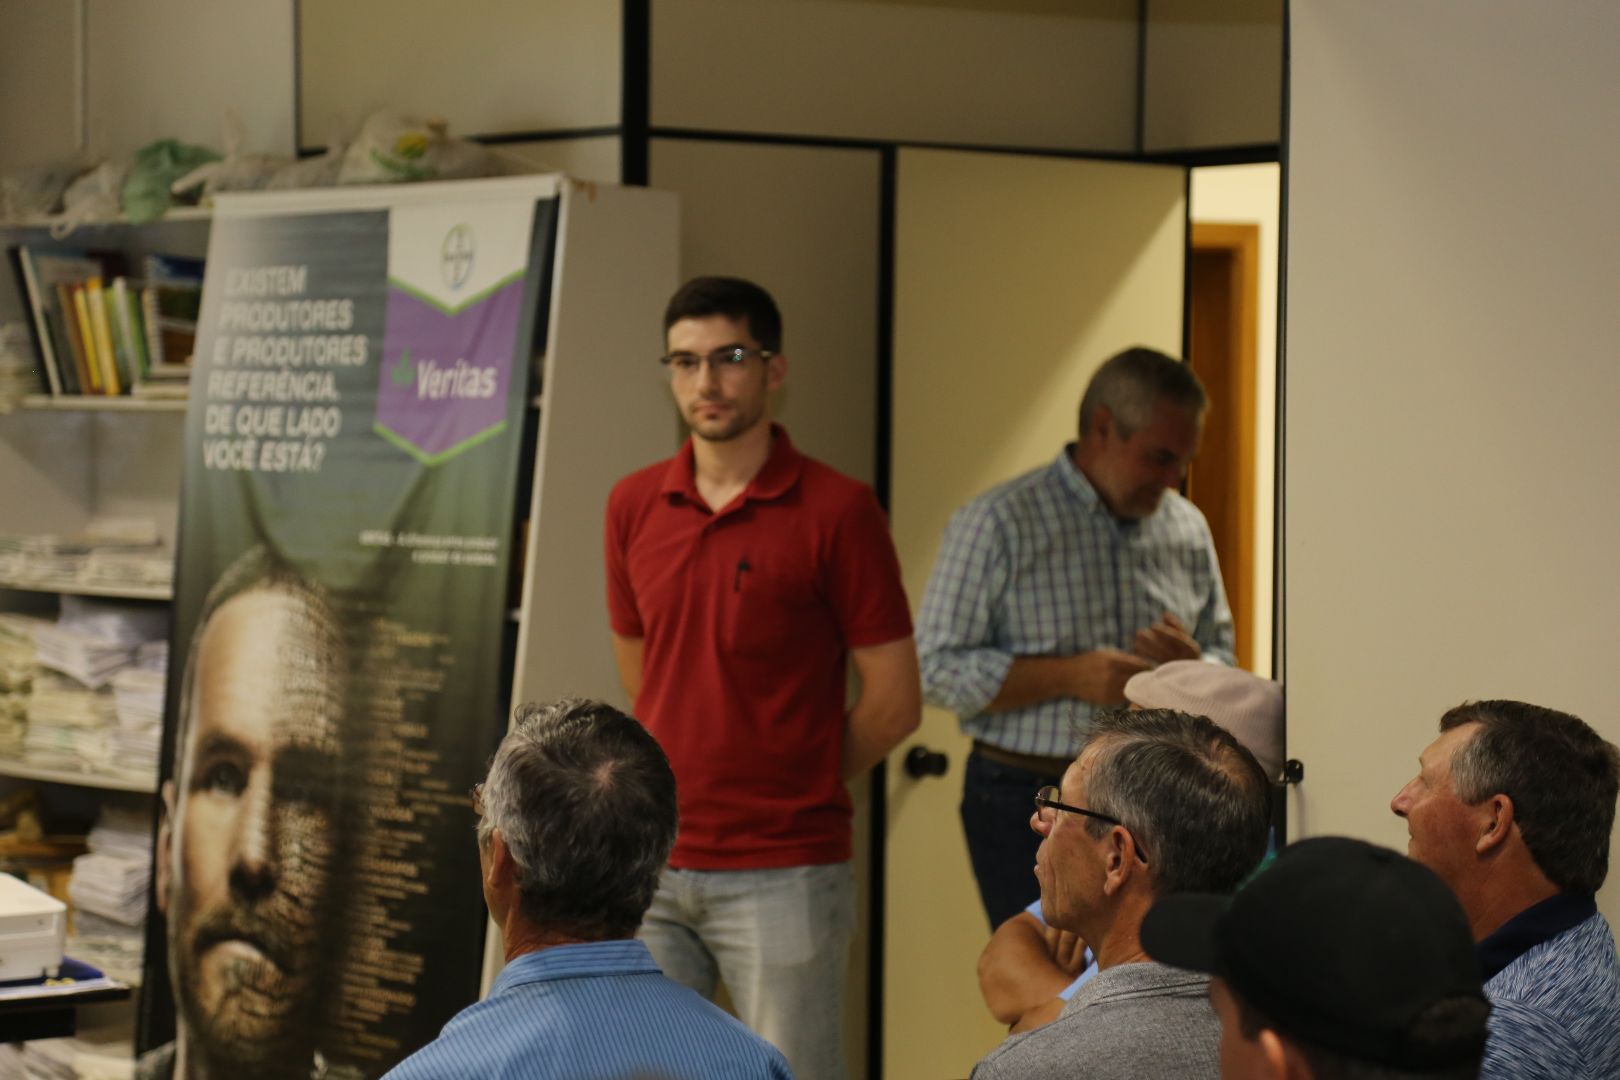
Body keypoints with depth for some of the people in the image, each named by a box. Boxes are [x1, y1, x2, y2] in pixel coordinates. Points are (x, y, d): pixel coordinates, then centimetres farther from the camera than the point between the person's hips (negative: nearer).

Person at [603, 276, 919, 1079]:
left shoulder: (837, 511, -8)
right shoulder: (633, 507, 8)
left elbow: (894, 701, -5)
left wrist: (796, 789, 4)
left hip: (783, 874, -5)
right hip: (653, 864, 5)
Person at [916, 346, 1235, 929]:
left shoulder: (1187, 528, 11)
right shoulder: (998, 523, -5)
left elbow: (1224, 663, 18)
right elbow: (937, 668, -8)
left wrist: (1191, 667, -7)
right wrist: (1071, 675, -17)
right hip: (1027, 801, -4)